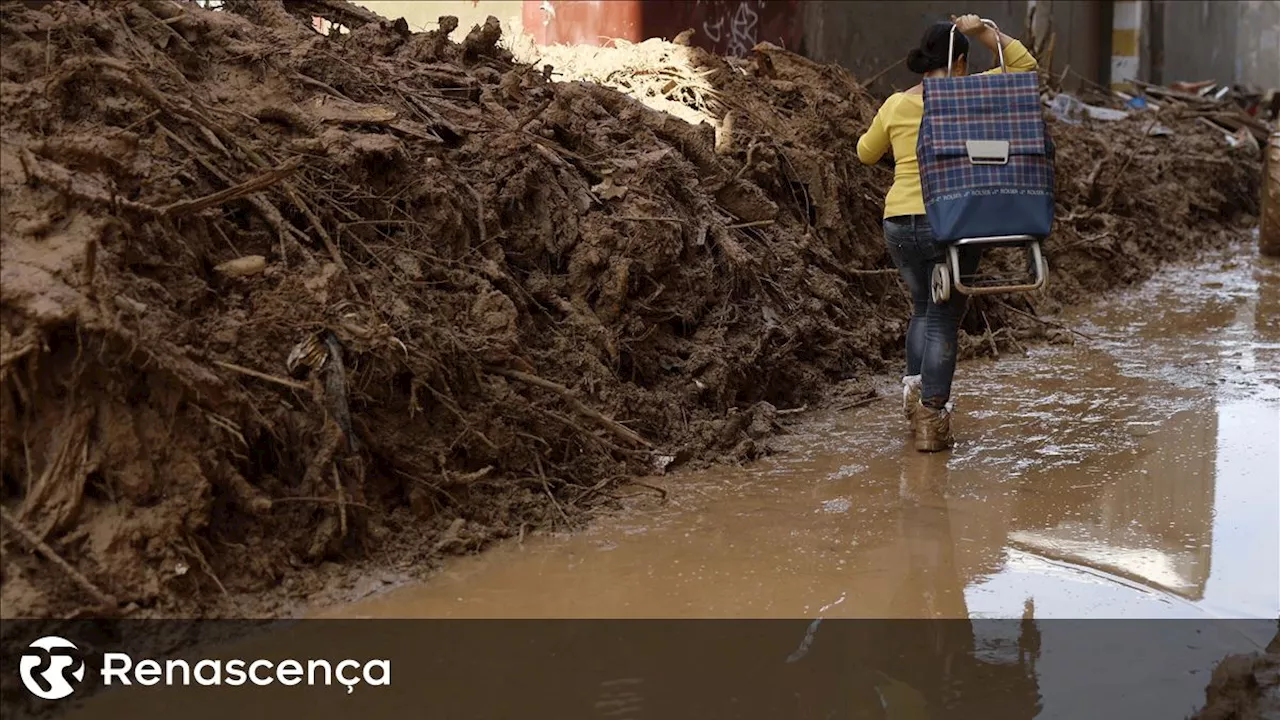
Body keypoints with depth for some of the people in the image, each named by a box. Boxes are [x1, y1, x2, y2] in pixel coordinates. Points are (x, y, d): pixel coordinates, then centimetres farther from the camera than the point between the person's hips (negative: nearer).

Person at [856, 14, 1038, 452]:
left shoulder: (895, 105, 7)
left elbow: (866, 154, 21)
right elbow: (1025, 66, 7)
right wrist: (986, 32, 2)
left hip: (900, 223, 3)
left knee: (923, 306, 24)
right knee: (944, 316, 5)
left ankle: (914, 384, 12)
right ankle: (932, 417, 2)